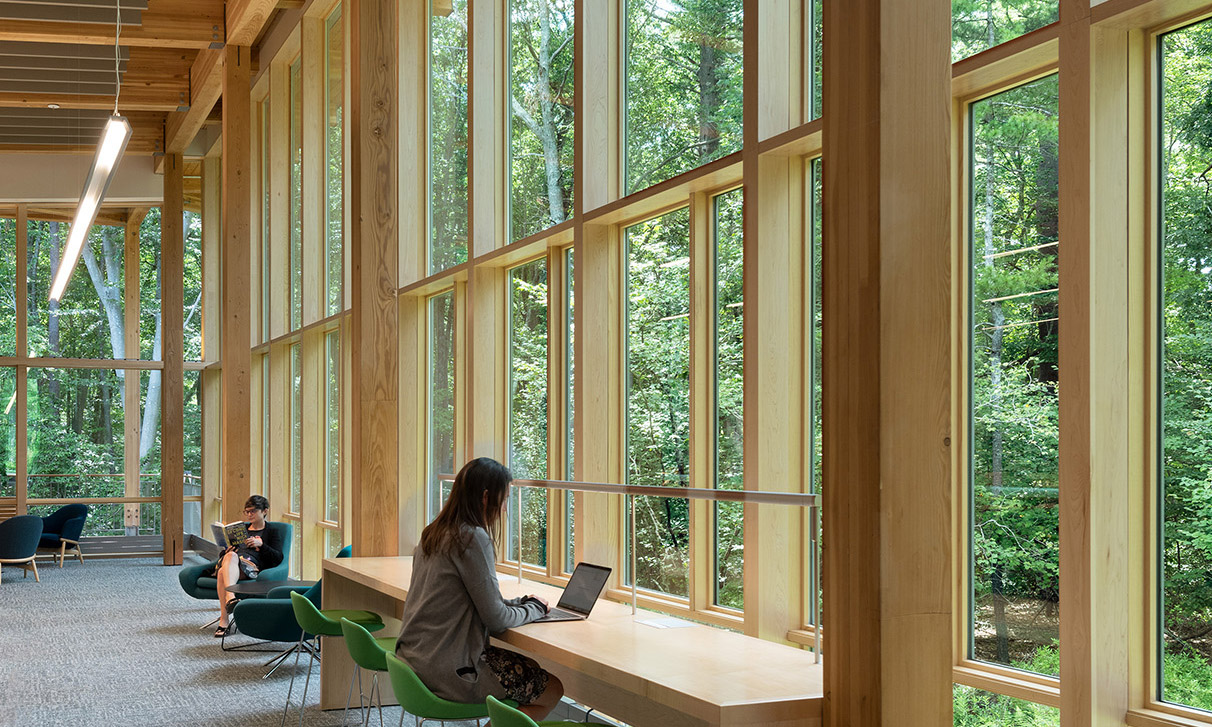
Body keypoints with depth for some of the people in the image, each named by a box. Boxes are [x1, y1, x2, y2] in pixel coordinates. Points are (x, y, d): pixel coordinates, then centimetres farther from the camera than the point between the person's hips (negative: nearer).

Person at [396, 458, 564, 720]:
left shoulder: (433, 534, 11)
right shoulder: (472, 538, -16)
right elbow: (496, 620, -14)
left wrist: (521, 602, 12)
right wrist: (534, 608, 4)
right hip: (448, 670, -9)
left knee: (530, 667, 19)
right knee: (552, 689, 0)